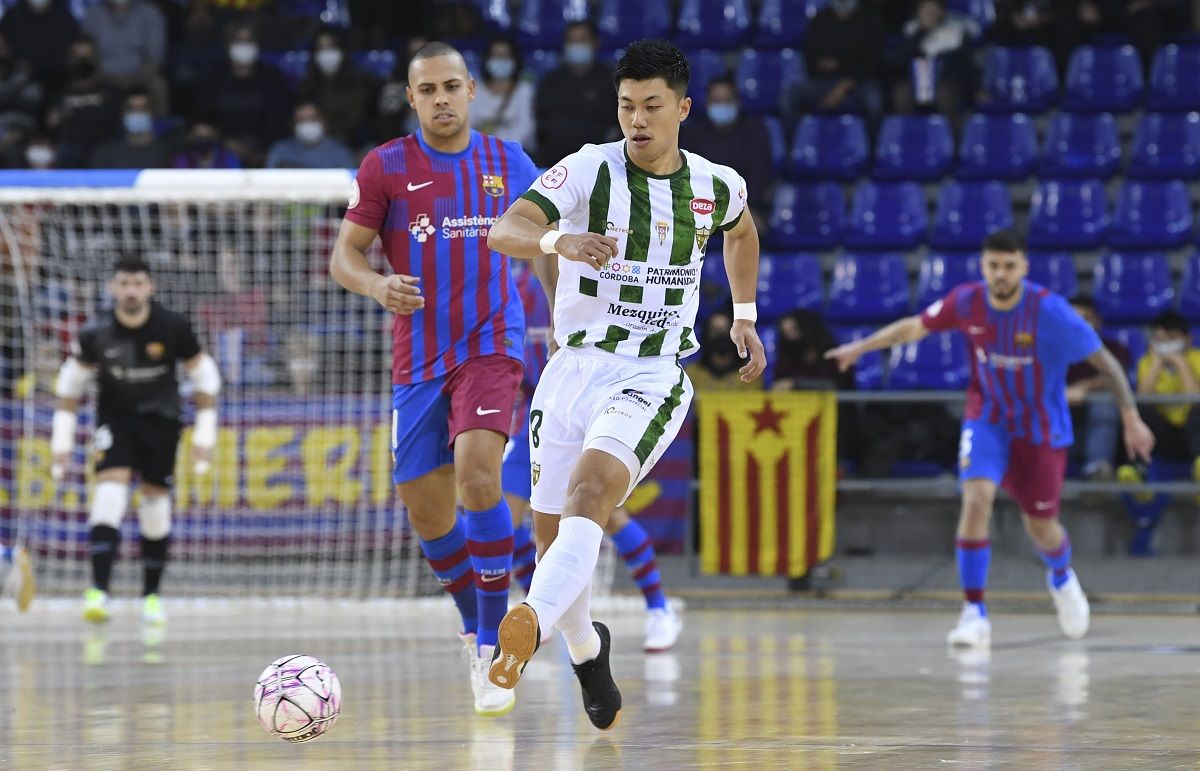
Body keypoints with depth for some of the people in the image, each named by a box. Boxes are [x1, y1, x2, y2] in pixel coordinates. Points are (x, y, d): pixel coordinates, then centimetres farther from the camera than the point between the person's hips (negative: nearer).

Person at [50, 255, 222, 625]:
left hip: (161, 418, 1)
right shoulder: (95, 334, -15)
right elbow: (70, 386, 0)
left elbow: (204, 378, -3)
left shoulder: (174, 328, -16)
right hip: (115, 417, -1)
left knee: (156, 501, 2)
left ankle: (151, 595, 18)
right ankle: (98, 591, -29)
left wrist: (204, 436, -4)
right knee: (109, 490, -20)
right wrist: (62, 442, 0)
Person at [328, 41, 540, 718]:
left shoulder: (509, 163, 6)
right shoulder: (386, 167, 2)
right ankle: (474, 620, 31)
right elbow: (344, 255, 3)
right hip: (419, 356, 2)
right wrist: (376, 284, -19)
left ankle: (489, 649, -19)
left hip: (491, 344, -2)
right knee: (427, 513, 4)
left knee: (478, 472, -24)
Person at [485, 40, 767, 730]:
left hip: (654, 375, -1)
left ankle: (531, 622, -51)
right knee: (551, 533, 7)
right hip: (574, 365, 2)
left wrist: (745, 318, 25)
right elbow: (505, 231, -21)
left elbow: (742, 231, 31)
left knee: (592, 490, -29)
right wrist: (558, 240, -41)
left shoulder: (716, 185, 4)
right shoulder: (590, 169, -6)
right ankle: (586, 648, 36)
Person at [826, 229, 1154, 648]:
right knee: (976, 498, -23)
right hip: (988, 419, 1)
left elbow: (1105, 361, -16)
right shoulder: (967, 302, -14)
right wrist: (862, 347, -1)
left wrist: (1131, 419, -16)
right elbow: (915, 327, 4)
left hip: (1042, 428, -1)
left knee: (1040, 526, 10)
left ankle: (1061, 575, 48)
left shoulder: (1049, 311, -23)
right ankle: (974, 613, -19)